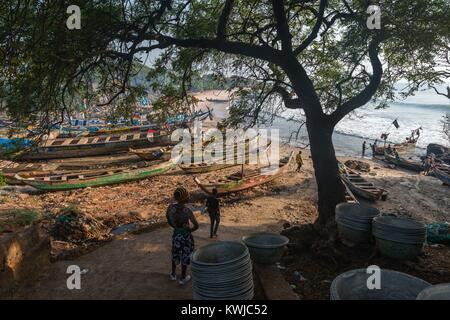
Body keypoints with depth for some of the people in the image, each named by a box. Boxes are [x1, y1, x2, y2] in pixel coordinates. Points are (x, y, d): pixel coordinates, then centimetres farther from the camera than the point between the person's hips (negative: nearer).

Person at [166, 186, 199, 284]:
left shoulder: (171, 207, -16)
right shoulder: (187, 211, -30)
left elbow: (168, 218, 3)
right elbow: (196, 226, -24)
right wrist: (190, 230, -2)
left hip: (176, 234, 5)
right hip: (186, 236, -5)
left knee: (175, 254, 27)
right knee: (185, 256, 16)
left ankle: (173, 274, 44)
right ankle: (183, 278, 32)